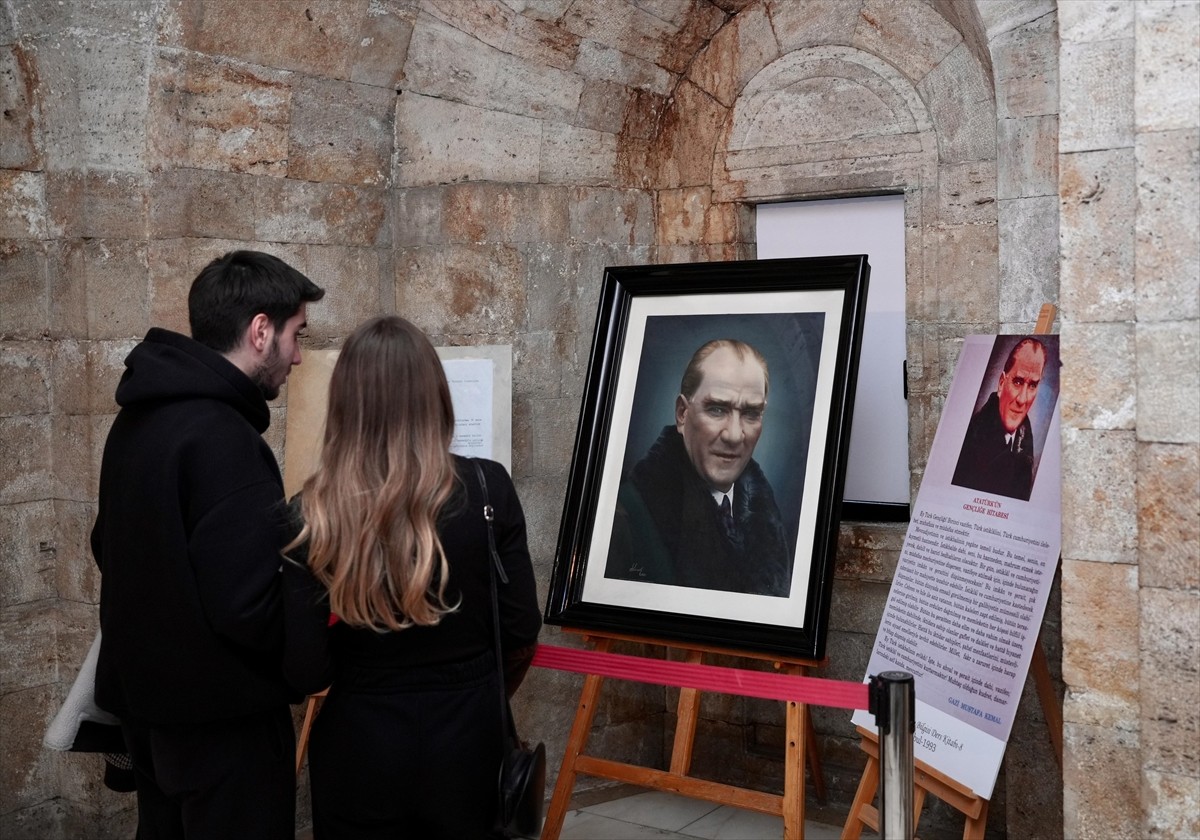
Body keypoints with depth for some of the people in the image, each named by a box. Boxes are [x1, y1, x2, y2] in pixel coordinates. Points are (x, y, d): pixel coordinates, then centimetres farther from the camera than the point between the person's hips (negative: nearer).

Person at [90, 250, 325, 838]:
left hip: (144, 697, 9)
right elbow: (251, 606, -29)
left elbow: (110, 548, 16)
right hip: (221, 715, -9)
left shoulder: (137, 419, 4)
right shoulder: (223, 438, -25)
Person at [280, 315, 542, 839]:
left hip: (362, 747, 0)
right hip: (467, 740, 1)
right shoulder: (487, 489, -12)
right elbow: (521, 630, -5)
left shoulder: (312, 513, -13)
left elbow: (305, 671, -13)